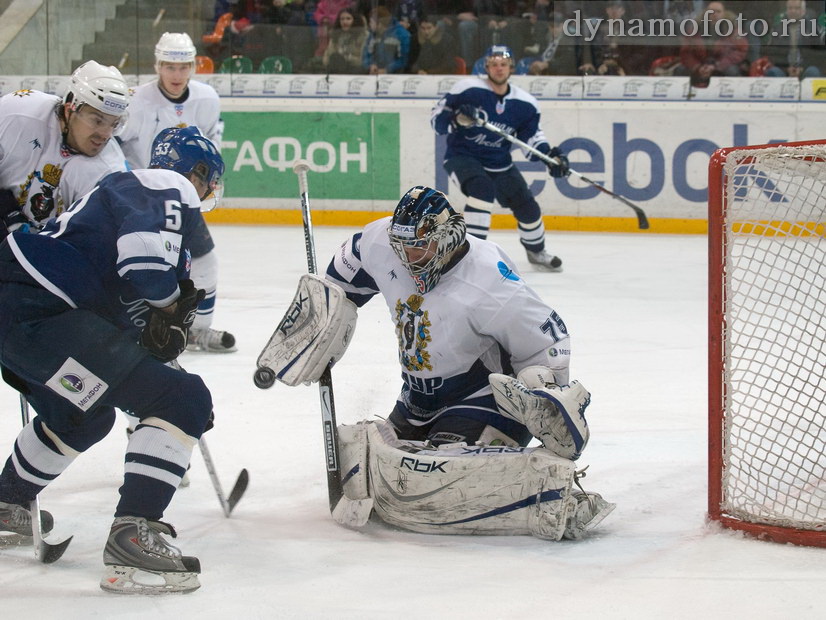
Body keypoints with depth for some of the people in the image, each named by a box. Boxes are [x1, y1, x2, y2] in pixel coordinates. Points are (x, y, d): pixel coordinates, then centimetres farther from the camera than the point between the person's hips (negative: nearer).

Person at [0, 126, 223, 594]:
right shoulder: (171, 188, -2)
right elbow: (145, 259, -20)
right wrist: (169, 301, -3)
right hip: (39, 314, -11)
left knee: (87, 413, 37)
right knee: (183, 399, -13)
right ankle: (132, 535, -19)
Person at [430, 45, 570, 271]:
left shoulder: (525, 103, -2)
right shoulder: (468, 89, -16)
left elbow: (532, 134, 8)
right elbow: (437, 118, -14)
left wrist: (551, 154, -9)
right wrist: (457, 118, -35)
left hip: (499, 163, 5)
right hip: (462, 157, -5)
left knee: (527, 207, 7)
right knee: (482, 189, -34)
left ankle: (536, 252, 36)